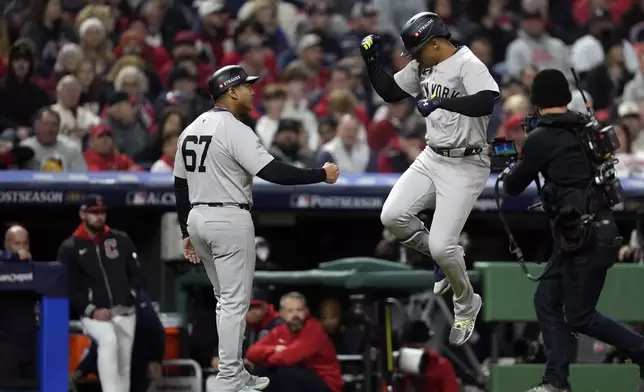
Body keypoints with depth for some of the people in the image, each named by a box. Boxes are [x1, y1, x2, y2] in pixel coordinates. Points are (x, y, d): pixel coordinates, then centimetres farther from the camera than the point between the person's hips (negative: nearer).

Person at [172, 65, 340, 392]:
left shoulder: (191, 130, 11)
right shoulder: (235, 130, -15)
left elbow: (180, 185, 15)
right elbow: (272, 172, -23)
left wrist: (187, 233, 21)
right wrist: (321, 175, -14)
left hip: (198, 219, 8)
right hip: (230, 220, -8)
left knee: (226, 300, 17)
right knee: (235, 302, -3)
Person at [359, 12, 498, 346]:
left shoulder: (468, 65, -19)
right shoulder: (422, 67, 7)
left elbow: (486, 103, -36)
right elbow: (389, 92, 17)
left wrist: (442, 101, -44)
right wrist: (371, 59, 3)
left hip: (465, 165, -8)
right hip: (431, 159, 8)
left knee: (441, 246, -12)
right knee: (392, 216, -7)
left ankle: (467, 305, 16)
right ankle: (446, 258, 18)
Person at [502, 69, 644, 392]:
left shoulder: (541, 139, -12)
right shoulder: (583, 129, 10)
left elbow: (513, 187, -1)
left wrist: (509, 172, 23)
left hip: (587, 235, -9)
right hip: (584, 232, 9)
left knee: (579, 317, -1)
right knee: (547, 301, 12)